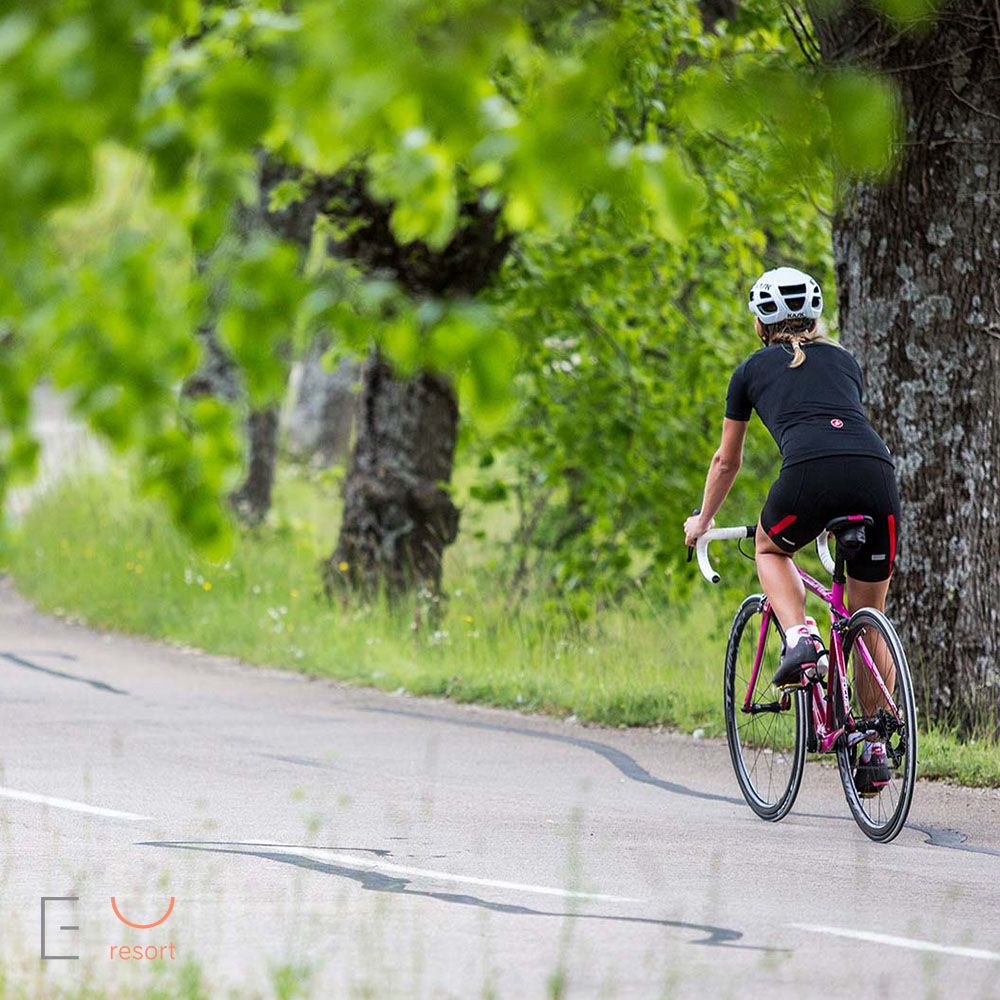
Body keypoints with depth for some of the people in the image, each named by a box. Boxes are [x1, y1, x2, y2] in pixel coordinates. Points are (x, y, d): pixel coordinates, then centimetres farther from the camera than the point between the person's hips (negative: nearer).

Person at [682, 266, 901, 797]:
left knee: (770, 549, 30)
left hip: (809, 473, -3)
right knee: (870, 619, 16)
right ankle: (875, 749, 14)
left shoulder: (753, 371, 25)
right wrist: (837, 516, 64)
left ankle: (800, 639, 3)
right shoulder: (846, 362, 33)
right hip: (877, 471, 3)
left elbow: (727, 461, 37)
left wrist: (702, 521, 54)